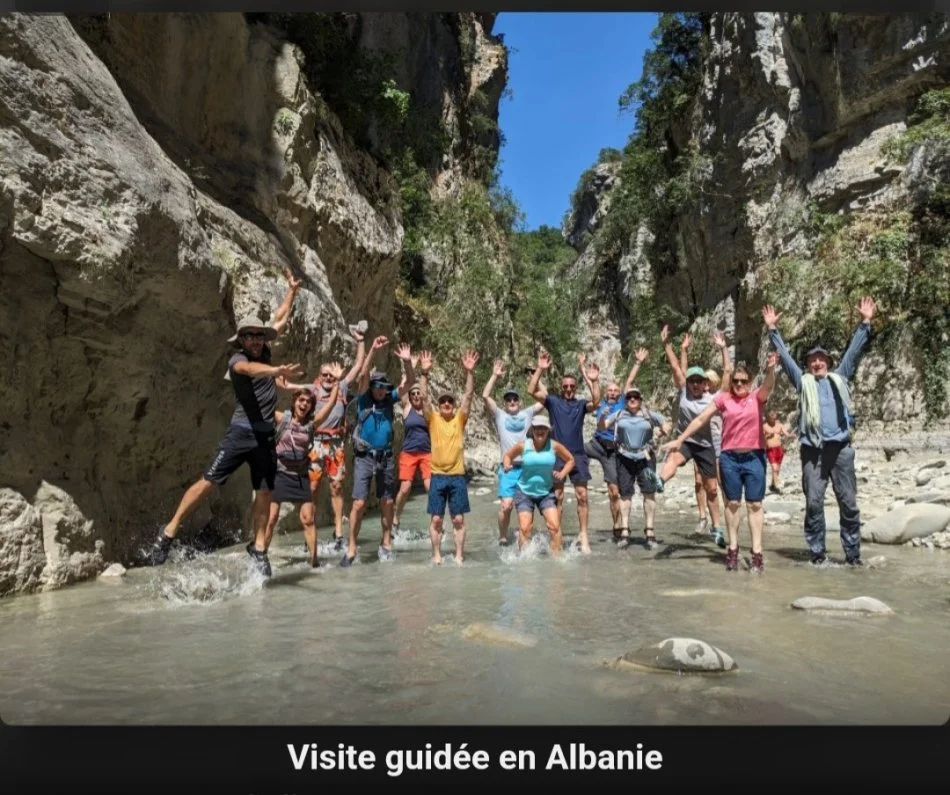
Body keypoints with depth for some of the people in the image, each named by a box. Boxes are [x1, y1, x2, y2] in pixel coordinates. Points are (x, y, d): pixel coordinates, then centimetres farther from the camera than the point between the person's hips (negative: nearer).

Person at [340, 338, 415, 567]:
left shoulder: (390, 399, 4)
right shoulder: (364, 399, -3)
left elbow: (411, 383, -2)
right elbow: (363, 375, -18)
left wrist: (407, 362, -18)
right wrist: (373, 350, -27)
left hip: (386, 457, 3)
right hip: (364, 457, -3)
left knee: (387, 502, 9)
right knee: (359, 503, -8)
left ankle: (386, 544, 22)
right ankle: (351, 548, 1)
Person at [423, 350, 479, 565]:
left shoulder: (460, 419, 3)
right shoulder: (433, 420, 2)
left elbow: (469, 395, -7)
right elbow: (425, 397, -9)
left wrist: (469, 372, -18)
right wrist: (425, 373, -19)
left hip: (457, 475, 0)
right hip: (437, 475, 0)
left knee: (459, 519, 5)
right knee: (436, 519, 4)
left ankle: (459, 555, 15)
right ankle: (436, 555, 16)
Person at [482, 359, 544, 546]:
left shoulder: (527, 414, 13)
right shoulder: (499, 415, 9)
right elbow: (485, 396, -2)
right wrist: (495, 376, -5)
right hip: (507, 468, -2)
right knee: (506, 505, -10)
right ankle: (502, 536, 9)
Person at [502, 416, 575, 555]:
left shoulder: (554, 446, -7)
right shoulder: (523, 446, -8)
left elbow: (570, 460, 7)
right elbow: (507, 455, 9)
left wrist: (562, 474, -9)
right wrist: (507, 465, -12)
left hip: (546, 492, 1)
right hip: (524, 491, -1)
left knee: (554, 525, -9)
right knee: (524, 528, -6)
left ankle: (557, 556, 5)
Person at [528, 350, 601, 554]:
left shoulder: (581, 404, 6)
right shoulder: (553, 401, 4)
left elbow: (596, 402, -16)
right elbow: (532, 390, -9)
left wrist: (594, 381, -27)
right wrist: (540, 369, -18)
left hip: (578, 455, 1)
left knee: (582, 495, -4)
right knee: (557, 496, 5)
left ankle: (583, 535, 3)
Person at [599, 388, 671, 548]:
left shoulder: (649, 415, 8)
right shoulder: (619, 415, 8)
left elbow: (666, 424, 16)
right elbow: (602, 425, 4)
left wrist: (664, 430, -6)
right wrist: (603, 416, -16)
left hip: (645, 458, 0)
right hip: (625, 458, 0)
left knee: (649, 493, -4)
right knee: (625, 493, 3)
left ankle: (649, 531, 3)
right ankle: (624, 530, 9)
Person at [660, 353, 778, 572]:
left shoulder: (757, 397, 2)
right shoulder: (723, 399, 3)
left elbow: (769, 386, -20)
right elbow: (701, 419, 4)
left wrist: (771, 369, -41)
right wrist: (680, 439, 1)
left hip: (754, 457, -1)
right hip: (730, 457, 1)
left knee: (754, 504, 3)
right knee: (732, 503, 7)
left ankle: (757, 552, 4)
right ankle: (732, 548, 15)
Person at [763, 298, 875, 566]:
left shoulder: (840, 378, 17)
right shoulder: (803, 382, 13)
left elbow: (854, 350, 13)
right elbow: (784, 356, 10)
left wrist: (865, 323, 7)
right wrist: (772, 329, 6)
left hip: (840, 448, 1)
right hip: (812, 450, -1)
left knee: (849, 503, 3)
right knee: (814, 503, -1)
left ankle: (853, 554, 12)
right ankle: (817, 552, 8)